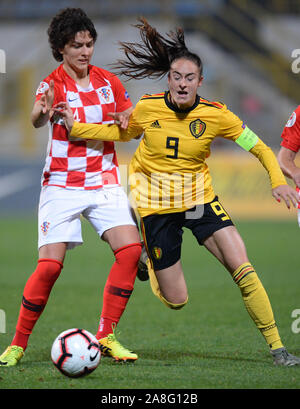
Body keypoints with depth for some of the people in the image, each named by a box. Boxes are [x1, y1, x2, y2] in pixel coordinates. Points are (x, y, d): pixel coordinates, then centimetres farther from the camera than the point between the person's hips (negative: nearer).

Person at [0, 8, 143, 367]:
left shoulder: (108, 82, 6)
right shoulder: (53, 85, -9)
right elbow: (37, 120, -30)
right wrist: (42, 111, -56)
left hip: (104, 182, 4)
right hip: (62, 185, -4)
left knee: (130, 249, -14)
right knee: (50, 264, -14)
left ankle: (106, 337, -4)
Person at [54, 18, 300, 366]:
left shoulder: (215, 115, -12)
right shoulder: (147, 108, -10)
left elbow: (257, 146, -2)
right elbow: (122, 133, 10)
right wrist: (75, 127, 0)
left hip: (199, 198, 0)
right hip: (155, 203, 0)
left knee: (241, 266, -19)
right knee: (176, 301, 1)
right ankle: (145, 254, 35)